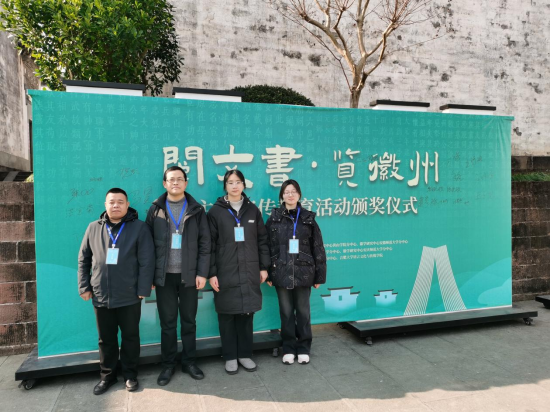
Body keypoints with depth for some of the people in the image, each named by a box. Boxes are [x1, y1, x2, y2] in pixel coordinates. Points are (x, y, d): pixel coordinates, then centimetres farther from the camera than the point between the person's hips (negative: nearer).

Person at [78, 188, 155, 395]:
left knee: (130, 337, 11)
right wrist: (84, 286, 5)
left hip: (129, 297, -3)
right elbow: (83, 259, 11)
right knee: (106, 339, 15)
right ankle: (107, 375, 32)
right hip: (100, 297, 3)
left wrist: (143, 289, -11)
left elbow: (146, 261, -8)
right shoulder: (93, 228, 6)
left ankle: (130, 374, 28)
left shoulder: (139, 227, -5)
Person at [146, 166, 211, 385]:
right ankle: (168, 365, 24)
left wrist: (202, 273, -6)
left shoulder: (196, 210, 2)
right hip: (164, 276, 0)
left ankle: (189, 361, 26)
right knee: (167, 323, 9)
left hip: (189, 275, 0)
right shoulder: (155, 210, 4)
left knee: (189, 321, 11)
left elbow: (205, 244, 0)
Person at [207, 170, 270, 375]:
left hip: (249, 272, 2)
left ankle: (245, 354, 24)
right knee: (227, 315, 6)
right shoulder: (216, 211, -1)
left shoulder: (253, 210, 7)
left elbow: (262, 240, 9)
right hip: (225, 273, -2)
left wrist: (264, 267, 5)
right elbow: (210, 245, -3)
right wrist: (211, 273, -8)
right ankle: (230, 357, 21)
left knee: (247, 313, 9)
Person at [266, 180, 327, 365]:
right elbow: (268, 247, 1)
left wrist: (319, 275, 0)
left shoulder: (308, 218, 2)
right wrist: (268, 274, -2)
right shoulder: (274, 219, 1)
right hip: (282, 273, 0)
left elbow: (318, 249, 3)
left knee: (303, 311, 9)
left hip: (303, 273, 0)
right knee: (286, 312, 9)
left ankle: (304, 348, 25)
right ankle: (288, 348, 24)